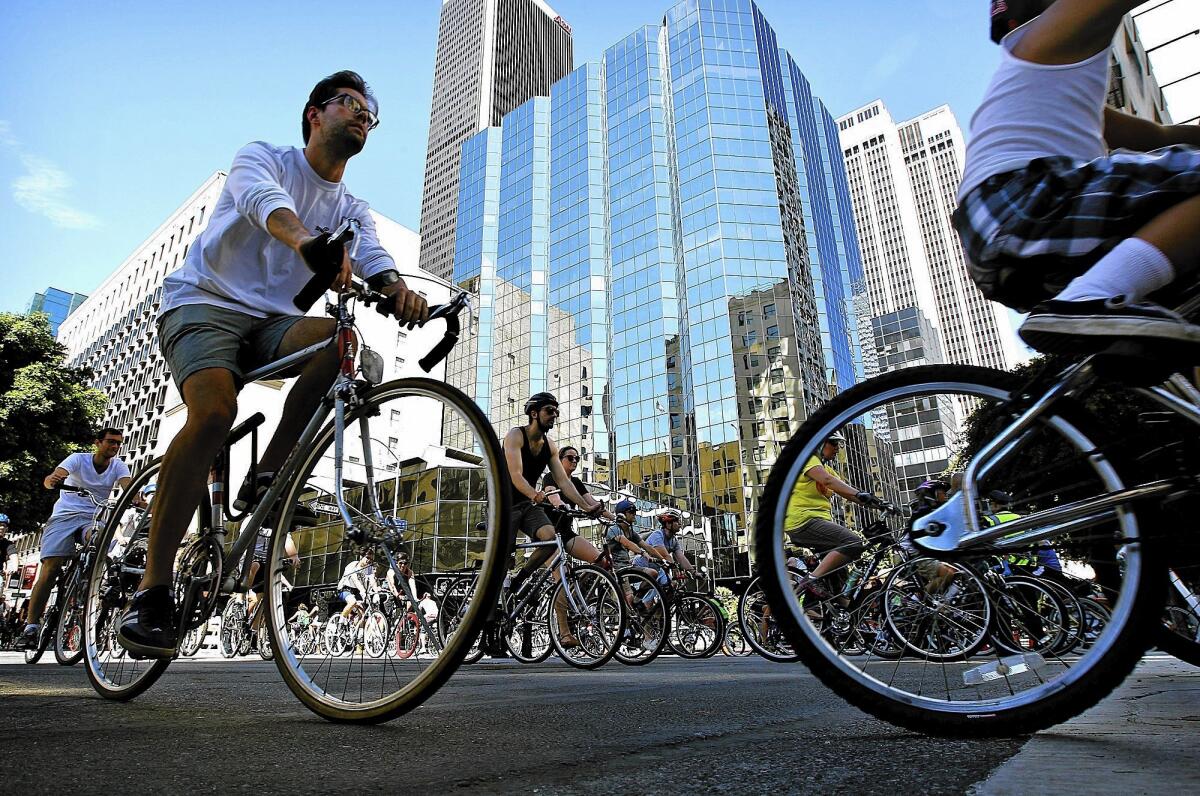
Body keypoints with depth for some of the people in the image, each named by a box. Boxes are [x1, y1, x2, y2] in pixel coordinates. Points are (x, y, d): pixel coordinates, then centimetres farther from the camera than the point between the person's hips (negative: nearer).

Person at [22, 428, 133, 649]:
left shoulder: (118, 466, 0)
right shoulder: (78, 459, -6)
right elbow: (51, 479, -22)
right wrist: (52, 479, -48)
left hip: (94, 519, 1)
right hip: (65, 515, -1)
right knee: (50, 568, -15)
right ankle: (31, 625, -4)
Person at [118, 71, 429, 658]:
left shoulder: (353, 210, 14)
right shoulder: (261, 157, 3)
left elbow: (376, 263, -8)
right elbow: (264, 201, -23)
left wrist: (399, 291, -33)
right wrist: (306, 241, -47)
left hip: (269, 321, 4)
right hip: (204, 302, -3)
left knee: (338, 337, -30)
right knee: (214, 412, -31)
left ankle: (266, 480, -20)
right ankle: (151, 588, -21)